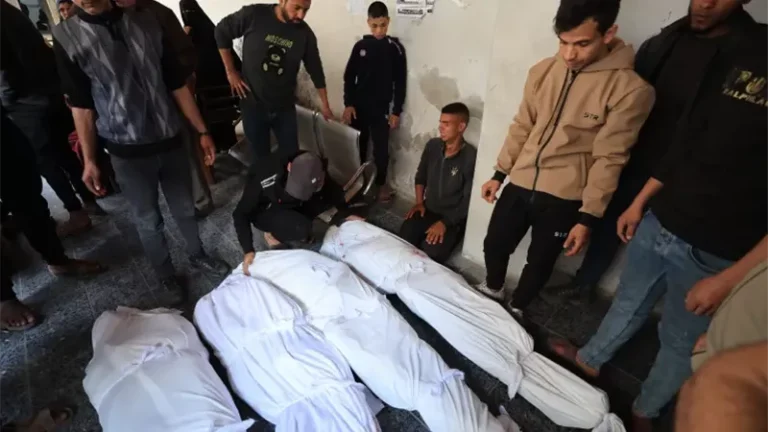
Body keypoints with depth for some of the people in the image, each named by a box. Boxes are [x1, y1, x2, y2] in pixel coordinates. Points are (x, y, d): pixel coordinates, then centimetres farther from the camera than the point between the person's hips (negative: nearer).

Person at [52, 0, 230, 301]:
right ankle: (166, 276, 34)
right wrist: (89, 159, -3)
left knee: (185, 209, 17)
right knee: (148, 221, 12)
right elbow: (81, 105, -2)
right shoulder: (66, 37, -6)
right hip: (127, 152, -2)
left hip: (170, 139, 2)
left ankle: (197, 256, 42)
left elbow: (177, 83, 2)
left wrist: (202, 131, 1)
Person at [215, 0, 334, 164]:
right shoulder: (253, 15, -12)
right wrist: (231, 71, 0)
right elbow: (222, 32, 2)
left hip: (285, 107, 2)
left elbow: (315, 70, 3)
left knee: (292, 156, 5)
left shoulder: (305, 34, -6)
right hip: (253, 104, -1)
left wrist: (325, 105, 7)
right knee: (261, 157, 8)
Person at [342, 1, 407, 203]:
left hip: (381, 109, -2)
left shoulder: (396, 48, -3)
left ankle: (381, 183, 20)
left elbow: (400, 83, -2)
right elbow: (349, 77, 5)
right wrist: (348, 104, -2)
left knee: (381, 149, 1)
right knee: (358, 146, 10)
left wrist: (396, 111, -5)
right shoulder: (360, 46, 2)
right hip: (358, 106, 2)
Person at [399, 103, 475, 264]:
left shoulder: (471, 157, -19)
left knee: (430, 253, -25)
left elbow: (468, 200, -16)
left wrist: (445, 222, -20)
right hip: (428, 209, 5)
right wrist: (419, 202, 2)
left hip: (453, 218, -4)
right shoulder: (432, 145, -1)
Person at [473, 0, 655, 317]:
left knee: (539, 263, 13)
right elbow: (521, 128, 8)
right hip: (519, 184, 4)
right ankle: (492, 289, 46)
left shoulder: (630, 89, -13)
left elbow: (609, 159, -12)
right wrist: (499, 174, 9)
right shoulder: (543, 71, 0)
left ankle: (516, 310, 40)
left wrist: (588, 217, -12)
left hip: (564, 198, -4)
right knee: (494, 245, 16)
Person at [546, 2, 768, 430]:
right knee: (629, 304, 25)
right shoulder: (679, 47, -2)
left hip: (715, 254, -4)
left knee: (683, 341, 18)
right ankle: (590, 361, 49)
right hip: (657, 224, 5)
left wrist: (732, 278, -19)